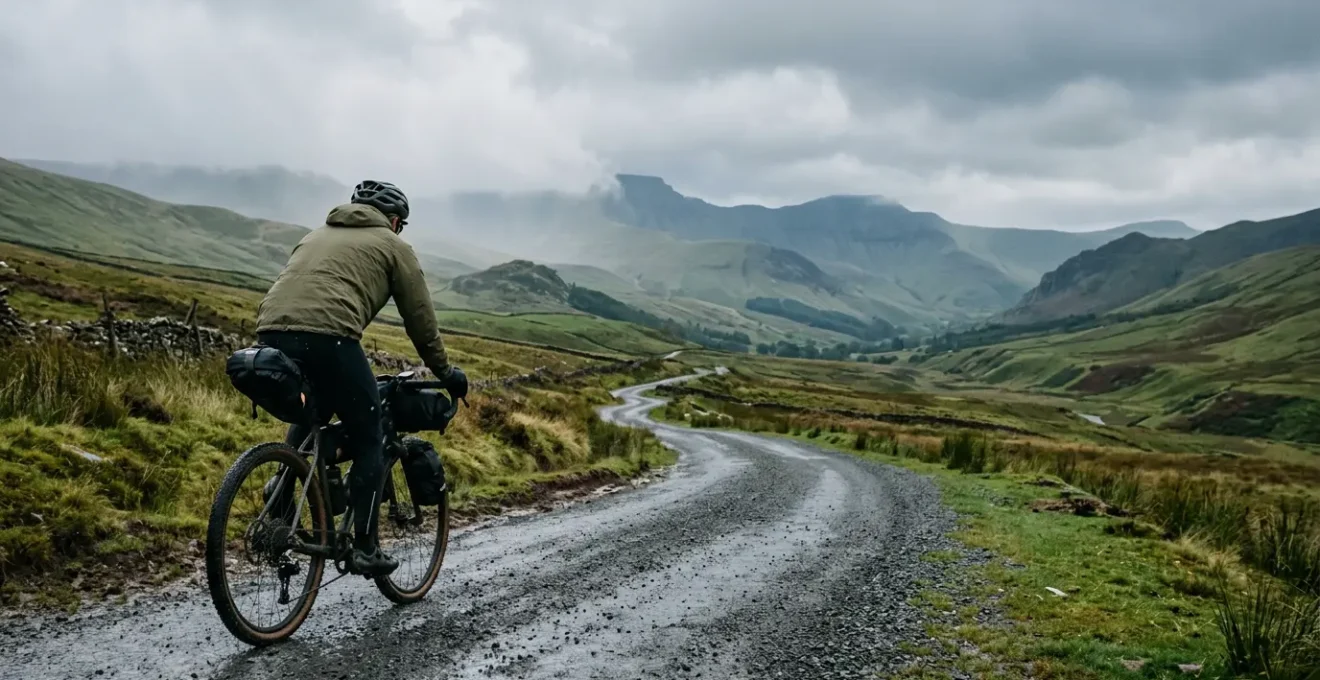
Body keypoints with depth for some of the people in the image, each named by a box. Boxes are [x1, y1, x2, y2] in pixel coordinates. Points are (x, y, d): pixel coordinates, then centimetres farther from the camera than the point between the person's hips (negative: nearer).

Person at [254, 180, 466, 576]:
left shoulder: (317, 235, 34)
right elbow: (421, 320, 16)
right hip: (326, 336, -6)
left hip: (270, 331, 6)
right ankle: (365, 549, 8)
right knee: (368, 440, 9)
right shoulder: (393, 246, 17)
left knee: (306, 419, 30)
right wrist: (445, 373, 28)